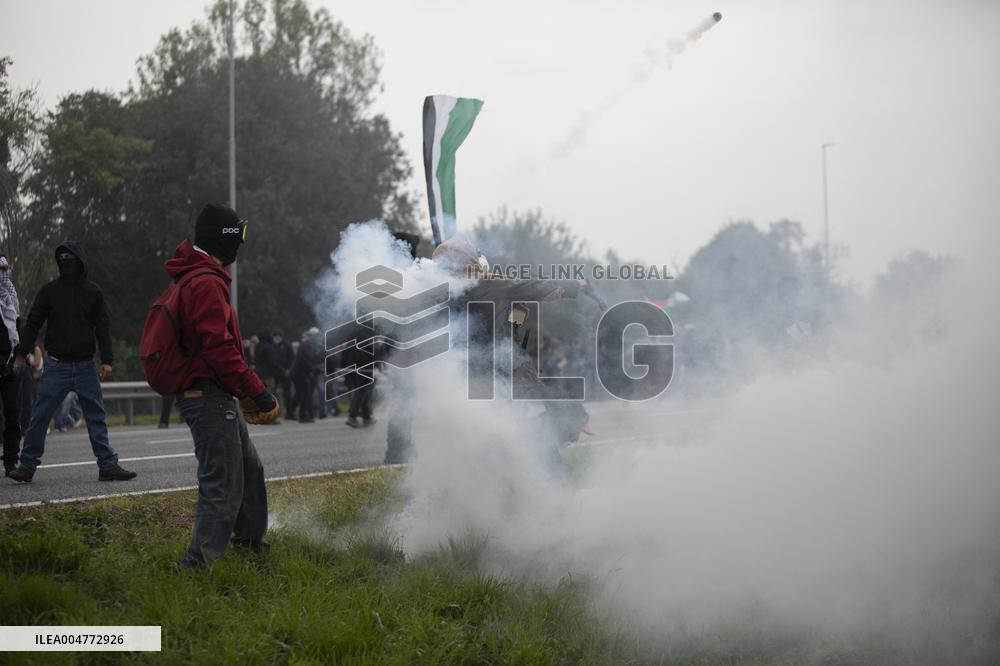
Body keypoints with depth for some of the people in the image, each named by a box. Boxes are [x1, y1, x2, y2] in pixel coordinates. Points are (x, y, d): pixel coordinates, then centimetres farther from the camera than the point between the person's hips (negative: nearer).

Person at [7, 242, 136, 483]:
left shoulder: (93, 292, 6)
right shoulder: (49, 291, 5)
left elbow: (103, 327, 3)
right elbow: (32, 325, 7)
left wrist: (107, 359, -6)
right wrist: (21, 354, -2)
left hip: (86, 366, 1)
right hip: (57, 365, -1)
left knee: (96, 417, 2)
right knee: (39, 416, -3)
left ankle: (108, 465, 5)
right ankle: (27, 465, 4)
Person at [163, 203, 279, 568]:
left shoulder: (196, 279, 18)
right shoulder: (207, 284, -17)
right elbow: (219, 347, -24)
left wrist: (248, 393, 20)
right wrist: (259, 393, -19)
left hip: (216, 397, 11)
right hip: (209, 397, -11)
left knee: (249, 470, 23)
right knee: (223, 485, -12)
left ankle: (250, 543, 39)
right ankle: (198, 563, -13)